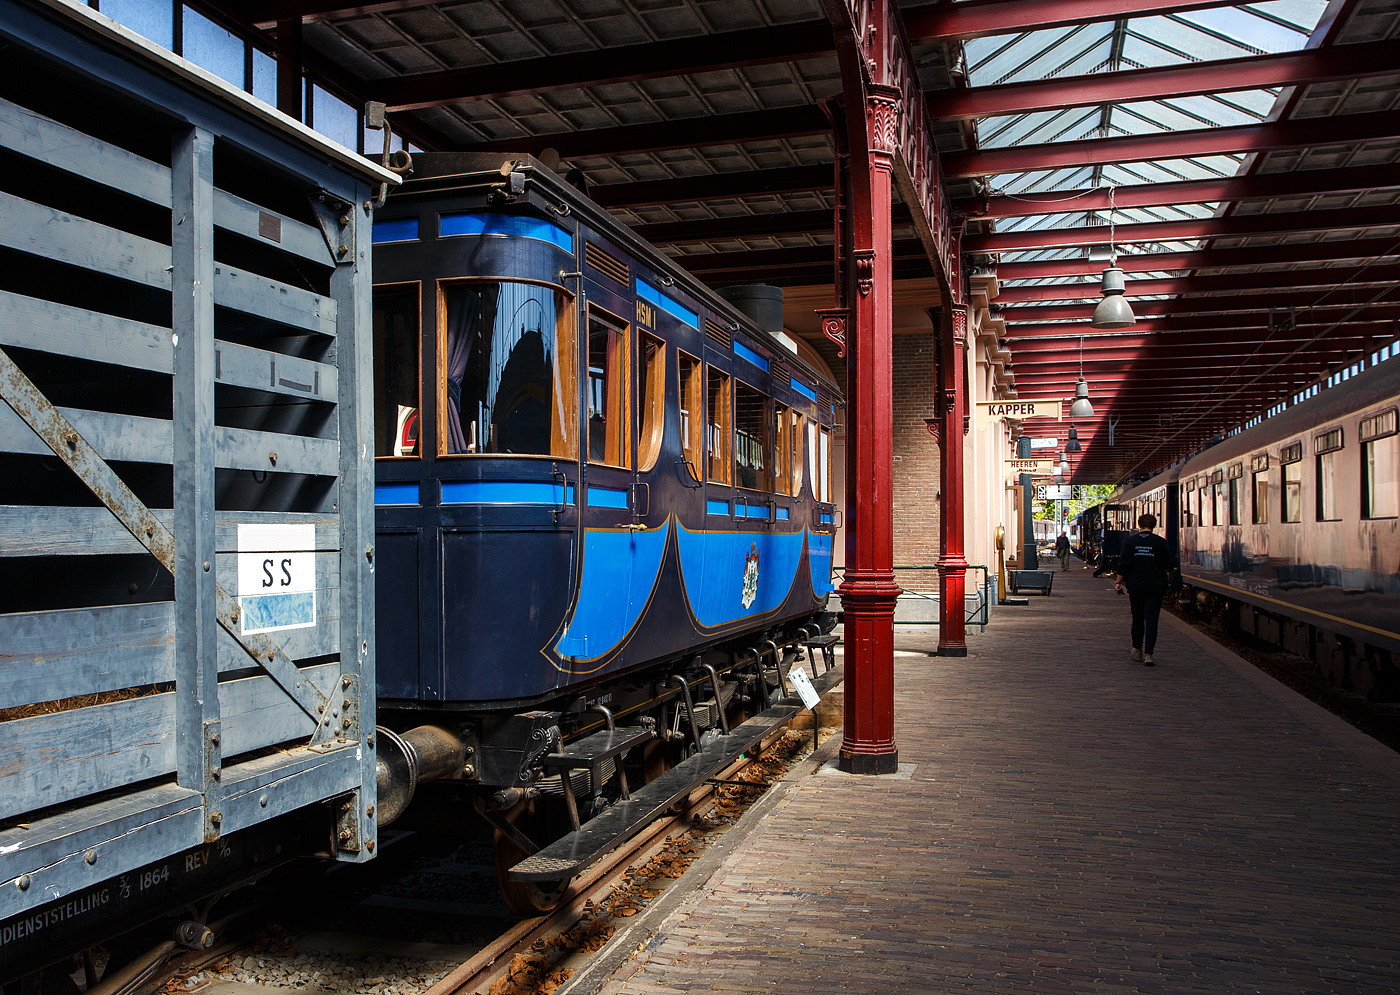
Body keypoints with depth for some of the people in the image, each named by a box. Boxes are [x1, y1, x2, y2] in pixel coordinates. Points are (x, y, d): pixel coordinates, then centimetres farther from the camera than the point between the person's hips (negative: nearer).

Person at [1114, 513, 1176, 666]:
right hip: (1156, 587, -1)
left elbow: (1123, 565, -4)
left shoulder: (1129, 541, -1)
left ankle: (1137, 650, 25)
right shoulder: (1160, 542, -3)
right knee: (1151, 619, -3)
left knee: (1137, 618, 15)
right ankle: (1148, 653, -10)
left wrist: (1118, 582, 4)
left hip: (1135, 586, 2)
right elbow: (1169, 565, 2)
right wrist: (1168, 579, 20)